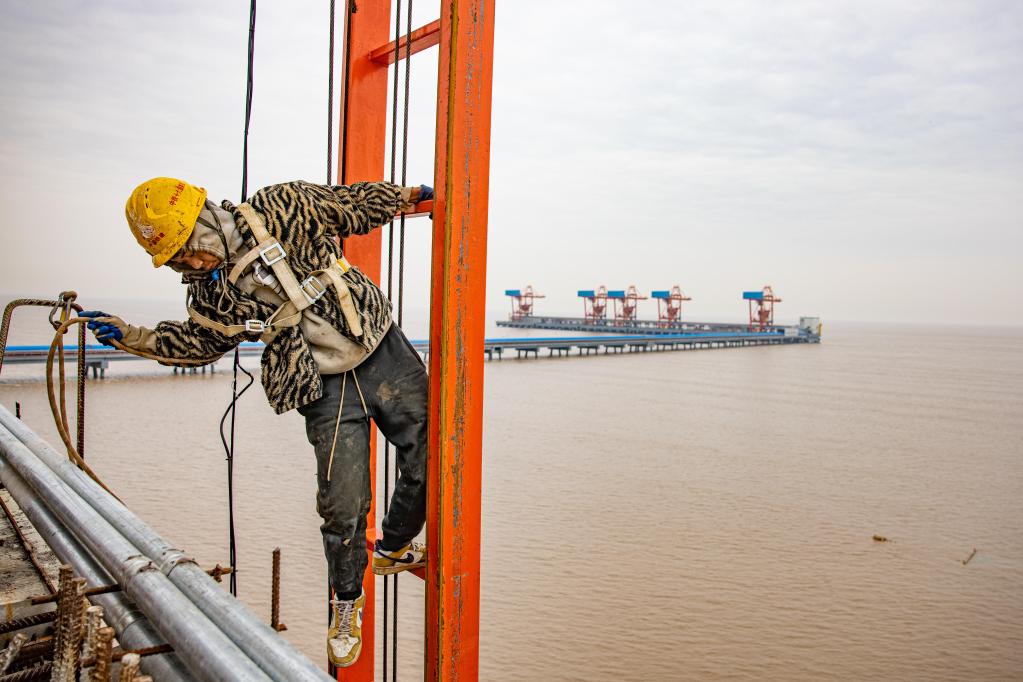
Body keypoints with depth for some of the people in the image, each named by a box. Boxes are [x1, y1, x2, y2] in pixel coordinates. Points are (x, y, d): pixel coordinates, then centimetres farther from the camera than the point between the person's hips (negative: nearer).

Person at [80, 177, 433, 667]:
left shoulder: (282, 209, -12)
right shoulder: (210, 294, -1)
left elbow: (350, 204, 2)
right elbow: (196, 342, 16)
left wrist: (406, 196, 12)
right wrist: (130, 335, 5)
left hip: (385, 352, 0)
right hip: (327, 390, 1)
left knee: (428, 461, 7)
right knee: (344, 504, -3)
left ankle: (394, 548, 34)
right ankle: (346, 602, 23)